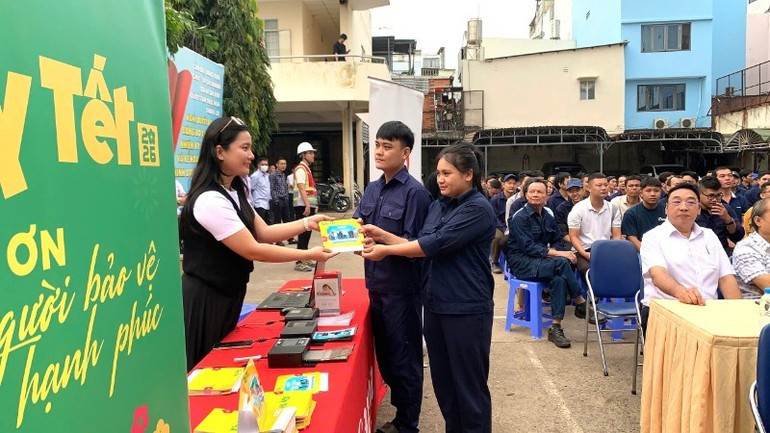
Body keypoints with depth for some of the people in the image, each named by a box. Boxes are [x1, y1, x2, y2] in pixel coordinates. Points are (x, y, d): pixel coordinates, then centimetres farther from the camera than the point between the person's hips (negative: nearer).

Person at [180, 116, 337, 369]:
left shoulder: (235, 192, 6)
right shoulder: (210, 200, -25)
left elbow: (264, 232, 6)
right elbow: (253, 250, -25)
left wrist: (306, 223, -4)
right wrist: (308, 255, -21)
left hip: (228, 293, 9)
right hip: (206, 299, -9)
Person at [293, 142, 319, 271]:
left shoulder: (306, 168, 19)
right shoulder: (300, 169, -10)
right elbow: (301, 188, -20)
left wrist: (313, 205, 18)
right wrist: (307, 205, -27)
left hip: (309, 205, 9)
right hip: (303, 206, -9)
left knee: (307, 232, 12)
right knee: (304, 233, -8)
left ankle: (304, 259, 20)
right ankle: (299, 262, -5)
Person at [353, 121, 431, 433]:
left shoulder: (415, 193, -13)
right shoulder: (372, 189, 10)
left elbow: (415, 245, -17)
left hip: (401, 290, -7)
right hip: (376, 286, 8)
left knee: (405, 360, 8)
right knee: (385, 356, 19)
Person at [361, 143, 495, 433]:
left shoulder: (478, 209, -14)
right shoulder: (437, 206, 10)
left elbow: (436, 244, -20)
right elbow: (422, 247, 7)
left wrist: (386, 250, -15)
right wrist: (382, 235, -4)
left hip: (466, 308, -7)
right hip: (435, 304, 8)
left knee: (469, 384, 6)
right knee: (442, 379, 17)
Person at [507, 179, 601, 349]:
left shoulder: (548, 215, 9)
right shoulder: (520, 217, -11)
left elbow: (557, 240, 12)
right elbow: (529, 247, -20)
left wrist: (564, 251, -12)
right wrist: (557, 253, -27)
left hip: (541, 260, 6)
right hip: (521, 263, -6)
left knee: (559, 279, -28)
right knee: (561, 263, -30)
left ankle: (556, 328, -24)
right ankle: (582, 305, -16)